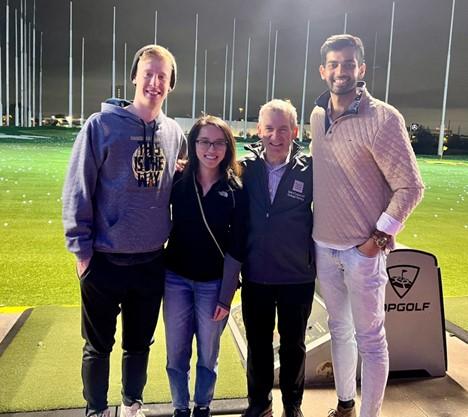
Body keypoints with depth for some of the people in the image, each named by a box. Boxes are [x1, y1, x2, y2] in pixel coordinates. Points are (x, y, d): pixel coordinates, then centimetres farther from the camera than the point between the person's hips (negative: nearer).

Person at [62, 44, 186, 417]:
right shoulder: (102, 125, -10)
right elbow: (77, 191, -9)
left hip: (152, 262, 4)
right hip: (104, 260, -3)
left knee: (140, 343, 19)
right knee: (98, 346, 13)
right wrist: (81, 249, -9)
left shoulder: (175, 134, 3)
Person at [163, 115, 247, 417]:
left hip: (214, 283, -1)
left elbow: (235, 248, -7)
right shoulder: (178, 182, -5)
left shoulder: (235, 190, -8)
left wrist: (226, 296, -8)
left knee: (208, 355, 14)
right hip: (176, 279, 2)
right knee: (176, 354, 13)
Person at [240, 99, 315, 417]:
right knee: (258, 343, 16)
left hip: (298, 276, -1)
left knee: (293, 344, 16)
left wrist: (318, 258, -2)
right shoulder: (246, 168, -4)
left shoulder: (310, 169, -8)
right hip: (255, 275, 1)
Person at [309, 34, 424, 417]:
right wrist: (319, 228, 13)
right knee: (339, 330, 19)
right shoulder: (317, 117, 5)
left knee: (370, 340, 6)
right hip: (323, 246, 6)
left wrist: (379, 237, -15)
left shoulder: (384, 118, -14)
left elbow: (411, 186, -12)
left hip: (363, 250, -6)